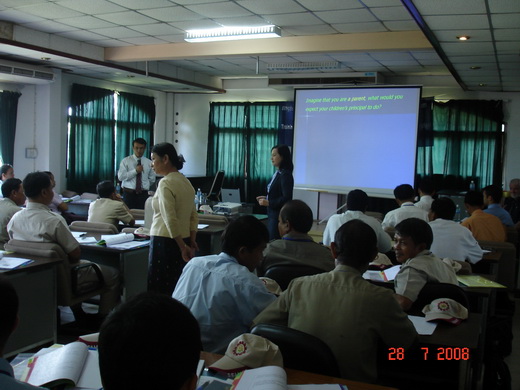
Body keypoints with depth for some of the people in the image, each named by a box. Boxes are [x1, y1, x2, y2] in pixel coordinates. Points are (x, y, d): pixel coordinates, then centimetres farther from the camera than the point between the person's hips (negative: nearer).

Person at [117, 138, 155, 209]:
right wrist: (135, 171, -15)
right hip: (129, 193, -2)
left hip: (143, 194, 2)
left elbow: (152, 179, 15)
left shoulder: (149, 162, 8)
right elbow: (121, 176, -11)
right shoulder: (126, 161, 1)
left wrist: (144, 186, 6)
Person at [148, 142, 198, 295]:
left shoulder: (166, 183, -13)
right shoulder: (185, 181, 11)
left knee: (160, 289, -1)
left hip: (165, 242, -8)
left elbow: (170, 219, -19)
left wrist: (182, 246, -15)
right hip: (184, 241, 8)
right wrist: (192, 241, 12)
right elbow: (194, 216, 13)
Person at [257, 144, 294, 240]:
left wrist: (269, 203, -19)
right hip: (273, 214, 9)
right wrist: (266, 198, 8)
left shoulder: (285, 175, -15)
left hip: (280, 215, -9)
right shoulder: (277, 173, 12)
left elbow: (287, 198, -20)